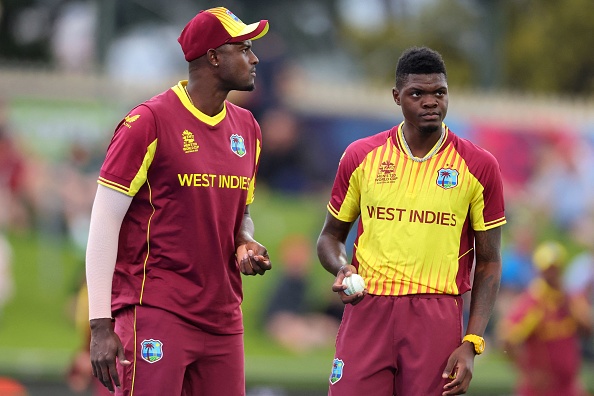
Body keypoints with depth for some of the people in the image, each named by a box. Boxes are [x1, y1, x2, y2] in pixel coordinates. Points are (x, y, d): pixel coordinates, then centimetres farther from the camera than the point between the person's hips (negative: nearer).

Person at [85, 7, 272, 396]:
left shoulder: (247, 128, 13)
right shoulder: (150, 121, -8)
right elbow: (104, 222, -9)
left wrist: (246, 245, 2)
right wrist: (100, 326, -13)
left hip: (223, 317, 6)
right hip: (155, 315, -6)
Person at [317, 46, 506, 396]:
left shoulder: (479, 166, 2)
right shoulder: (361, 157, 6)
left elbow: (489, 263, 6)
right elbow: (331, 236, 17)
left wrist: (472, 344, -4)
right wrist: (341, 268, -6)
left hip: (437, 313, -1)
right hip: (367, 310, 1)